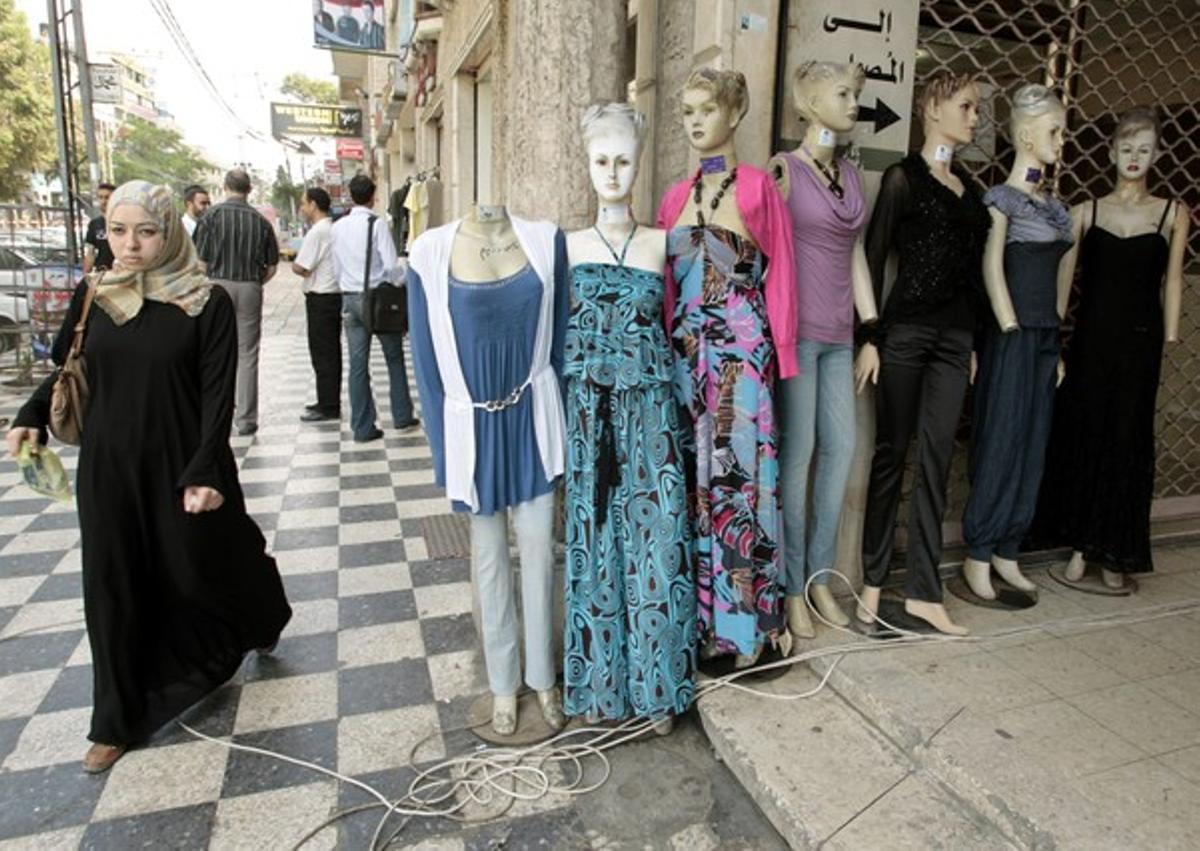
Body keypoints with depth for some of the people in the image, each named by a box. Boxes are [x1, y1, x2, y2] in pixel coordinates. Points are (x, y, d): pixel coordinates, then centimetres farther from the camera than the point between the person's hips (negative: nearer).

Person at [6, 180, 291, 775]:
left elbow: (218, 395, -12)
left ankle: (260, 623, 45)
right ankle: (118, 721, 24)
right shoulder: (93, 296, 2)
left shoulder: (207, 303, -10)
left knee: (202, 568, 11)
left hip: (181, 467, -3)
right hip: (109, 470, 4)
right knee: (113, 589, 8)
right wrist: (32, 417, -6)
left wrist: (204, 472, -19)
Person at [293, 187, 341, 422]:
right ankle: (330, 402, 23)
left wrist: (293, 264, 3)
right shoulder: (334, 229, 13)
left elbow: (301, 268, -16)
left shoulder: (316, 232, -16)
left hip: (320, 298, -9)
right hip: (336, 294, 9)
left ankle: (328, 407, 2)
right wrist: (306, 266, 8)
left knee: (322, 354, -3)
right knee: (331, 352, 14)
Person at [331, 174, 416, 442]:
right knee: (394, 357, 12)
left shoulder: (338, 227, 6)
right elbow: (391, 266, -14)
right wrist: (409, 275, 3)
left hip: (349, 298, 5)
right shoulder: (377, 224, -11)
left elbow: (337, 269, 11)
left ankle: (362, 427, 11)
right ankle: (402, 416, 19)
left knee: (358, 363, 6)